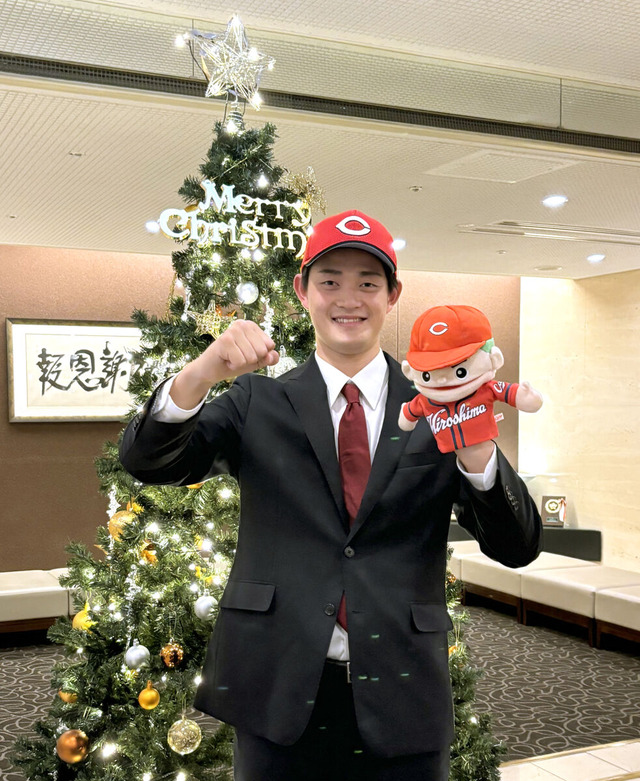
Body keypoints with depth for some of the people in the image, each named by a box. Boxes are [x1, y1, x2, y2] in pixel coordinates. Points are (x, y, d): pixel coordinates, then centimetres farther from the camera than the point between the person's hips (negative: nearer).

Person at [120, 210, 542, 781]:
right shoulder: (259, 403, 4)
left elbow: (517, 549, -4)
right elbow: (146, 461, -6)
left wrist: (473, 444, -23)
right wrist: (203, 371, -25)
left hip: (401, 701, 1)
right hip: (279, 692, 0)